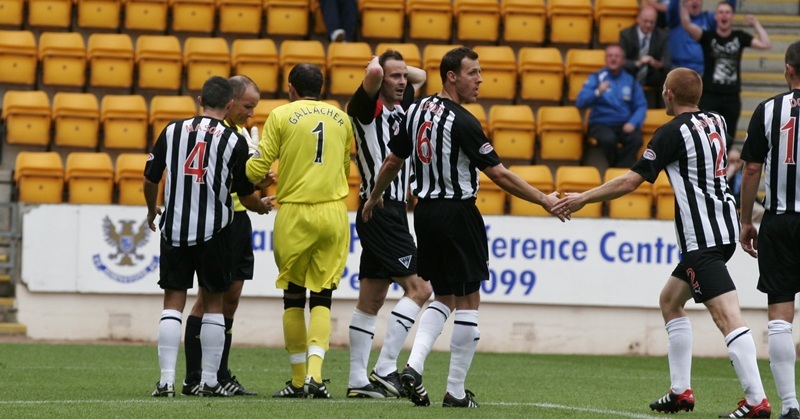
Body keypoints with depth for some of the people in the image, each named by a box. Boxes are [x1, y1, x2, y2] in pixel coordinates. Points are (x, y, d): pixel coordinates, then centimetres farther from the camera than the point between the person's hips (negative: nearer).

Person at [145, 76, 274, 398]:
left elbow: (150, 180, 8)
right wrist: (262, 206, 25)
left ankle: (166, 380, -3)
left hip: (174, 229, 1)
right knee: (213, 303, 10)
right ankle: (209, 381, 9)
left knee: (173, 302, 5)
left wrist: (152, 211, 28)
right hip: (214, 232, -1)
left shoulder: (172, 131, 1)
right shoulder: (234, 141, -4)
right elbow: (247, 195, 2)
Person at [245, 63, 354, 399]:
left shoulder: (282, 115, -2)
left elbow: (257, 169, -4)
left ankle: (298, 378, 12)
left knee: (293, 297, 9)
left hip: (295, 214, -2)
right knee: (322, 298, 3)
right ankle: (314, 372, -15)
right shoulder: (341, 119, 10)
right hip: (335, 213, 2)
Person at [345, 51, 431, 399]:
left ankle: (358, 380, 11)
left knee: (371, 301, 9)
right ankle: (385, 369, -15)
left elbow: (420, 77, 32)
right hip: (381, 210, -9)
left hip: (392, 211, 9)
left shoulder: (400, 105, 14)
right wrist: (378, 66, -8)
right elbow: (373, 74, -30)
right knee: (418, 288, -14)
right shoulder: (368, 106, -10)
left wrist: (402, 67, 14)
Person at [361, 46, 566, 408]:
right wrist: (544, 200, -11)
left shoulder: (417, 111, 5)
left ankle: (413, 366, -3)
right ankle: (456, 392, 5)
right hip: (457, 213, -7)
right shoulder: (462, 122, -17)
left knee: (443, 299, 18)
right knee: (467, 303, 3)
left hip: (425, 212, 7)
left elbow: (393, 162, 14)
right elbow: (499, 174, -17)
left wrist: (374, 197, 31)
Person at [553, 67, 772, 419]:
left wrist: (582, 199, -3)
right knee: (670, 301, 21)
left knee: (727, 316, -15)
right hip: (723, 229, 9)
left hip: (701, 238, -9)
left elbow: (630, 181, -12)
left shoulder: (673, 132, -11)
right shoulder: (716, 122, 11)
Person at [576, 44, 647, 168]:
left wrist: (633, 123, -12)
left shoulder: (630, 80, 10)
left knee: (636, 139, -30)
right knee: (608, 139, -35)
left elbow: (641, 106, 7)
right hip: (601, 124, -2)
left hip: (625, 125, 2)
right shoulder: (596, 78, 2)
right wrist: (598, 92, -26)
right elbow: (580, 102, -9)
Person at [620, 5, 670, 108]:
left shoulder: (662, 36, -2)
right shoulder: (626, 34, -6)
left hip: (652, 80, 1)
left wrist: (657, 64, -34)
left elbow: (668, 63, -9)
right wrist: (637, 63, -35)